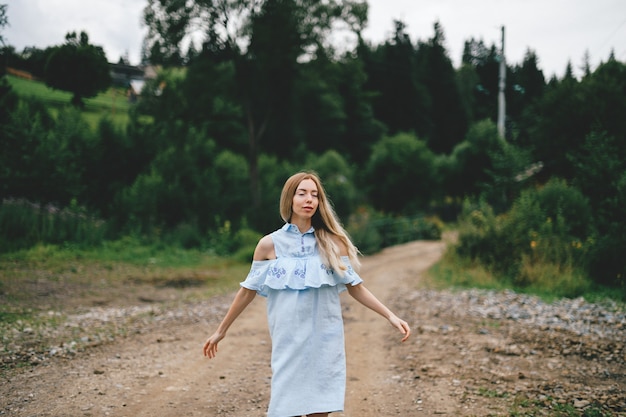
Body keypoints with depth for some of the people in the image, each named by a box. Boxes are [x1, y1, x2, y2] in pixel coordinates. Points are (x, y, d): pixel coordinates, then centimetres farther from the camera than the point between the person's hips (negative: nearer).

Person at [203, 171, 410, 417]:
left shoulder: (332, 243, 2)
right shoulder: (270, 244, -1)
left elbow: (355, 287, 5)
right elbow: (248, 291, 8)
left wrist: (390, 316, -2)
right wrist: (221, 330, 11)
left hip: (324, 341, 1)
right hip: (288, 341, -1)